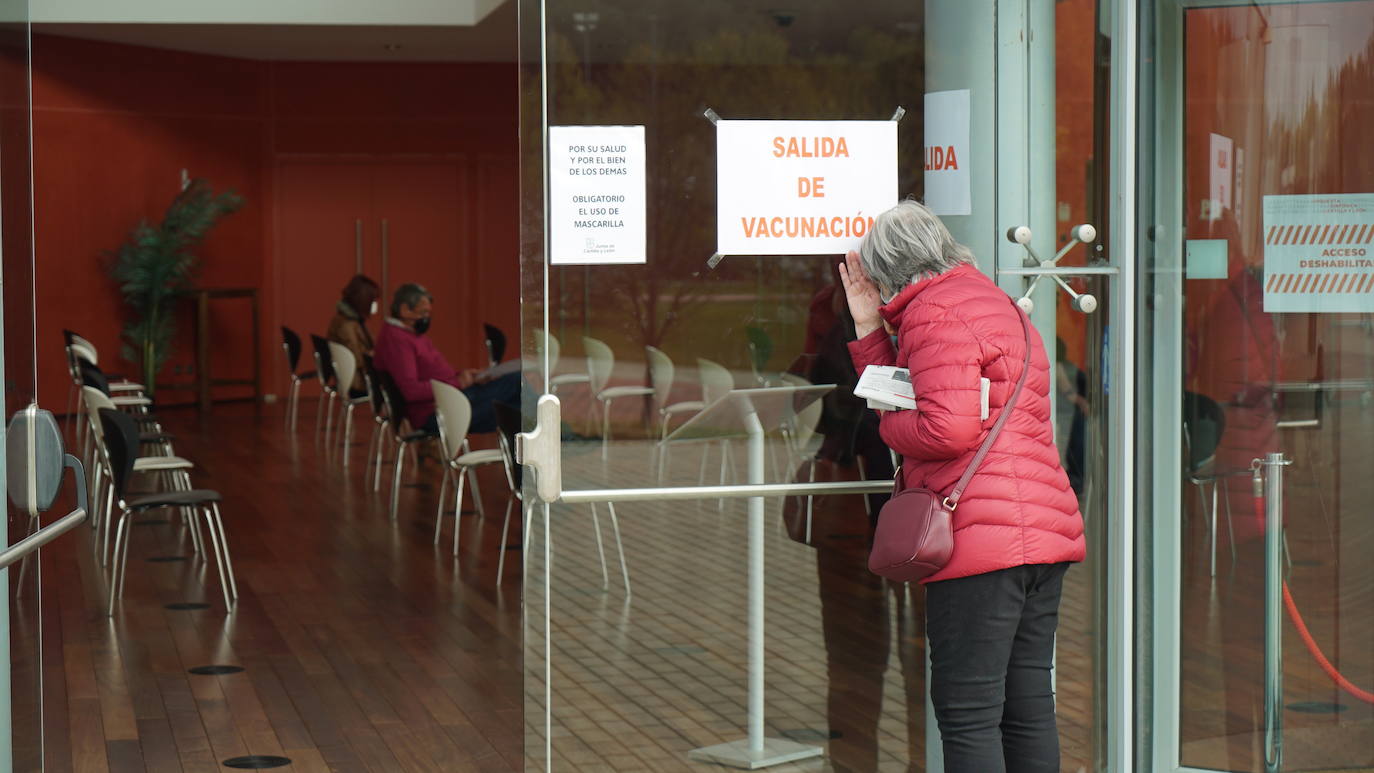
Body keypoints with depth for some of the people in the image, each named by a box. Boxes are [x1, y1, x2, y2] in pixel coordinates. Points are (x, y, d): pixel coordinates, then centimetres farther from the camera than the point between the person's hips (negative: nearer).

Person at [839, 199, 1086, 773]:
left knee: (967, 713, -7)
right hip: (1045, 530, 10)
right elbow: (910, 396, 24)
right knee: (1028, 708, 12)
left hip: (981, 536, -10)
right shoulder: (992, 301, 25)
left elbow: (947, 428, -19)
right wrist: (870, 329, 20)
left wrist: (887, 423, 0)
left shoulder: (935, 312, -7)